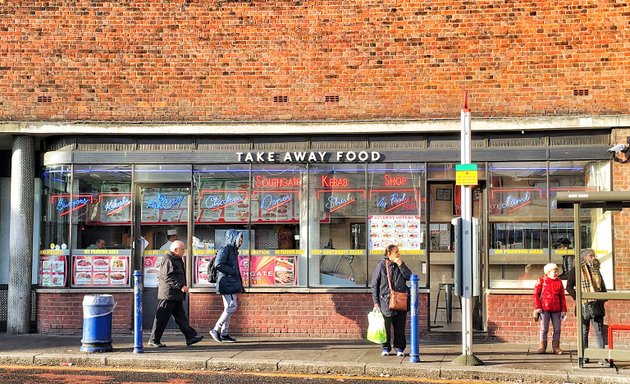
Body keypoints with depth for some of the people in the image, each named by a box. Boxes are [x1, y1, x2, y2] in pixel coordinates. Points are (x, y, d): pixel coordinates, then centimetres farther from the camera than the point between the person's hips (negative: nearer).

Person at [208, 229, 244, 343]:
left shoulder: (233, 251, 20)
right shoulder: (225, 249, -9)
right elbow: (218, 265, -22)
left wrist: (241, 285, 23)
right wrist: (232, 271, -16)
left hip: (232, 283, 10)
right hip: (226, 282, -10)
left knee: (229, 309, 9)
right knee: (231, 307, -12)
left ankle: (224, 334, 12)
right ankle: (216, 330, -6)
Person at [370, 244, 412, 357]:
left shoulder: (400, 265, 10)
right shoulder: (381, 266, -2)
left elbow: (409, 276, -3)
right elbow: (374, 285, 0)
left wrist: (400, 265, -10)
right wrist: (376, 302, -5)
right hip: (386, 302, -3)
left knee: (400, 327, 6)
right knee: (386, 327, 2)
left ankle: (399, 347, 17)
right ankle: (386, 348, 16)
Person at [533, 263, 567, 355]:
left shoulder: (559, 282, 12)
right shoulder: (541, 281, 2)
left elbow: (562, 297, 12)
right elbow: (536, 294, 0)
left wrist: (564, 309, 6)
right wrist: (537, 307, -9)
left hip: (556, 310, 3)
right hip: (544, 309, -3)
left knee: (557, 329, 3)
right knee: (544, 329, -2)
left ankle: (555, 347, 12)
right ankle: (542, 346, 7)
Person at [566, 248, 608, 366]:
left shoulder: (596, 270, 16)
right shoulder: (576, 270, 1)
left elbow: (603, 286, 21)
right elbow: (569, 287, -3)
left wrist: (603, 298, 5)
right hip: (584, 305, -3)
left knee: (599, 330, -2)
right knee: (584, 331, 4)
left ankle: (603, 357, -4)